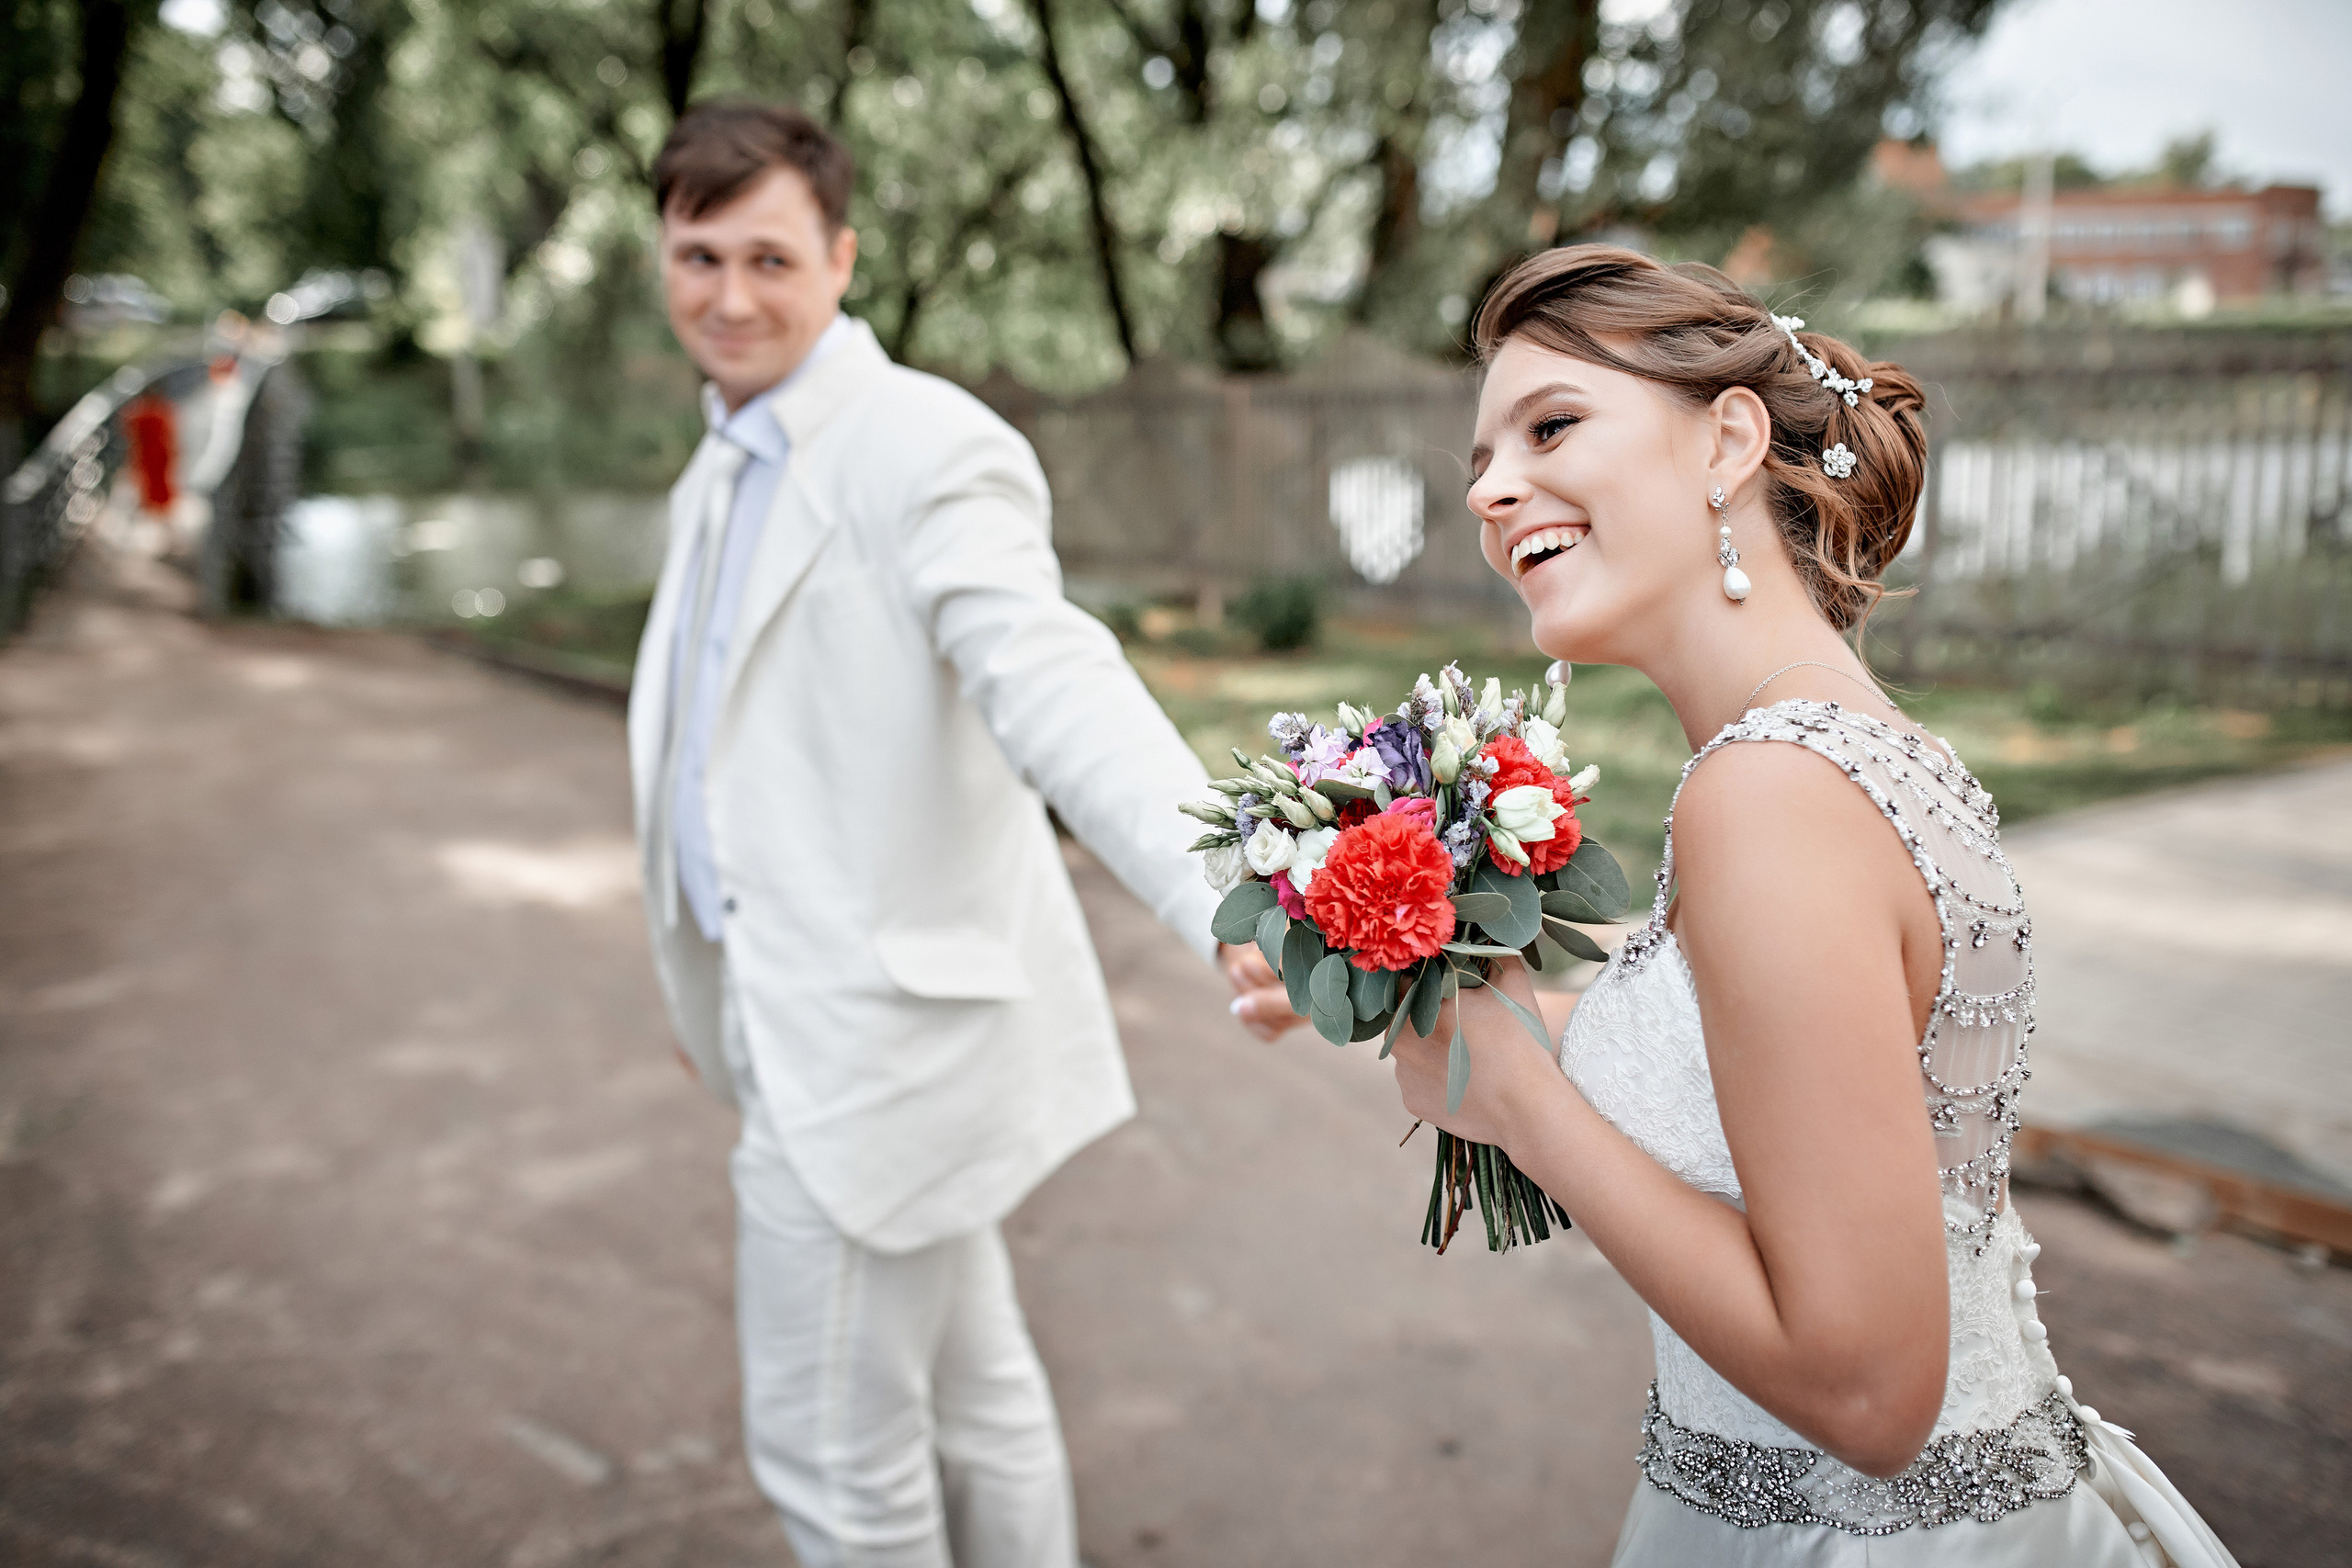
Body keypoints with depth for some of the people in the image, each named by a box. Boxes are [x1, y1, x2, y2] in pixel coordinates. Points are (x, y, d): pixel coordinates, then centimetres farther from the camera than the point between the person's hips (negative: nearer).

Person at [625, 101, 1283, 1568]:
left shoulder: (925, 446, -18)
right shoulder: (726, 469, 12)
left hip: (878, 1024, -9)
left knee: (833, 1444, 7)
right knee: (971, 1389, 22)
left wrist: (1226, 899, -50)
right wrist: (716, 980, 26)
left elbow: (1053, 688, -34)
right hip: (821, 1016, 9)